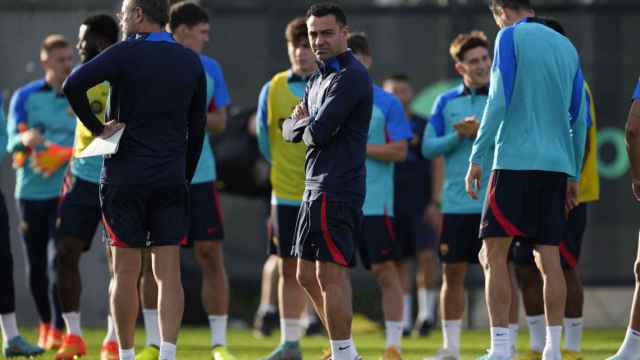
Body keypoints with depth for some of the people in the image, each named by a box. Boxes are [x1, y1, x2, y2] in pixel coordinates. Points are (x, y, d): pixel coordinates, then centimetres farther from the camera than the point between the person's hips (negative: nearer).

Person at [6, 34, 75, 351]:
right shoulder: (25, 97, 3)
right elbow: (12, 141, -4)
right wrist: (25, 140, -27)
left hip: (67, 190, -1)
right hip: (31, 190, 1)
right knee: (36, 263, 7)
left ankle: (58, 330, -11)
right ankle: (45, 323, 26)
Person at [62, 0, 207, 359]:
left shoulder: (126, 54, -7)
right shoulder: (191, 62, 8)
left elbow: (74, 84, -23)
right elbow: (197, 128, 11)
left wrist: (97, 127, -10)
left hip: (125, 177, -3)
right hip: (171, 180, 3)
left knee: (126, 272, 4)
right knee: (169, 273, 0)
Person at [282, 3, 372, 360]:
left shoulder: (351, 77, -12)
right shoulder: (319, 78, 19)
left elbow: (318, 133, -18)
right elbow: (290, 130, 19)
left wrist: (303, 124, 4)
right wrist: (303, 123, -3)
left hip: (336, 189, -10)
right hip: (316, 188, 10)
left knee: (330, 275, -13)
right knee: (308, 276, 13)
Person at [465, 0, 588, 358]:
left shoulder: (511, 37, -1)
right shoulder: (567, 47, 16)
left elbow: (498, 101, -11)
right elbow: (580, 118, 16)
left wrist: (477, 158, -9)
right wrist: (574, 175, 21)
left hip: (515, 163, -6)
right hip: (557, 165, 6)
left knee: (495, 255, -4)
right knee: (549, 258, 6)